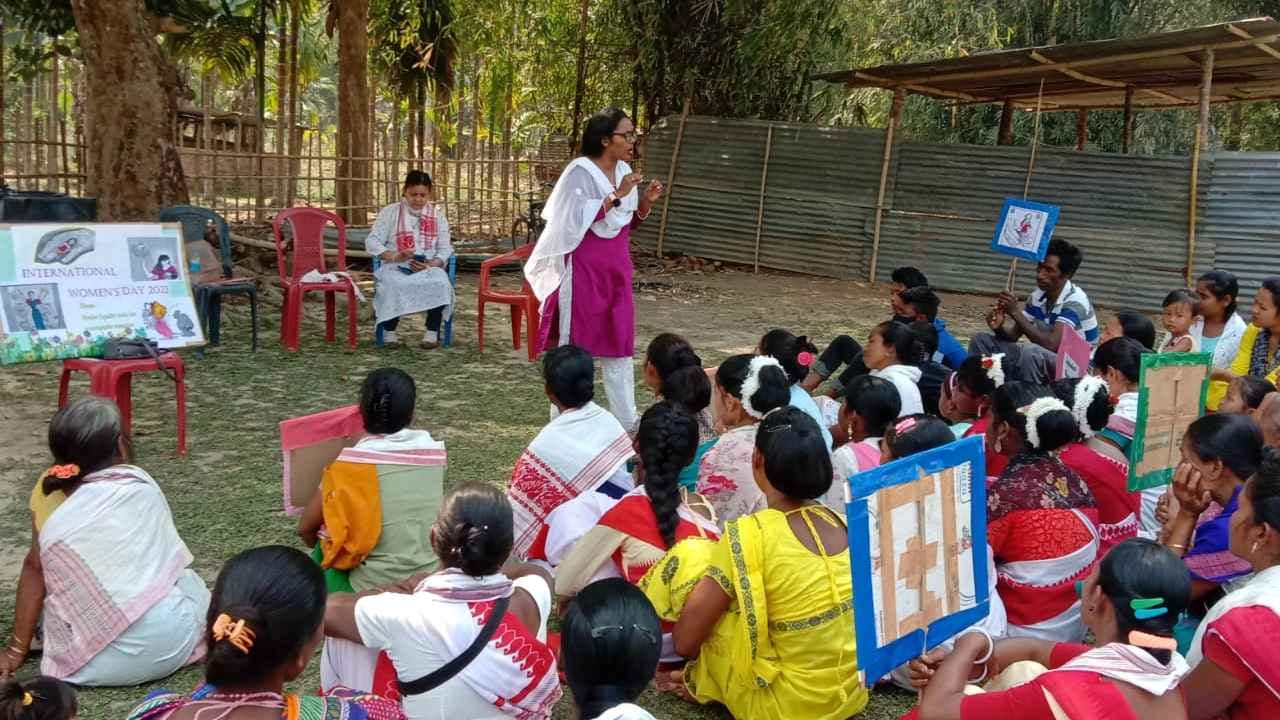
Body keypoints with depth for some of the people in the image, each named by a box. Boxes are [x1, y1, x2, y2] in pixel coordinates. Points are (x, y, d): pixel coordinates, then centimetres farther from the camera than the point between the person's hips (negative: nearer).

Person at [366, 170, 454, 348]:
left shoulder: (437, 215, 13)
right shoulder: (389, 212, 7)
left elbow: (445, 249, 8)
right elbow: (372, 242, -1)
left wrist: (431, 264, -14)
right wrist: (395, 256, -18)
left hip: (429, 267, 1)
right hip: (395, 267, -1)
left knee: (440, 284, -33)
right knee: (395, 285, -36)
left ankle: (433, 331, -19)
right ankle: (389, 330, -17)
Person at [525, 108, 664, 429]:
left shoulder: (623, 171, 8)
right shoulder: (580, 172, -13)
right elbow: (577, 221, -22)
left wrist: (645, 202, -2)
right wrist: (617, 195, -23)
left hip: (616, 271, 7)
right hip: (584, 270, -7)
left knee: (618, 345, 7)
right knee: (575, 346, 1)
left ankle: (626, 422, 13)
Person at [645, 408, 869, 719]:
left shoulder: (748, 535, -20)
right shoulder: (844, 524, -2)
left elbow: (685, 642, -12)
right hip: (852, 695, 6)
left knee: (690, 559, -1)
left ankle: (701, 680, 16)